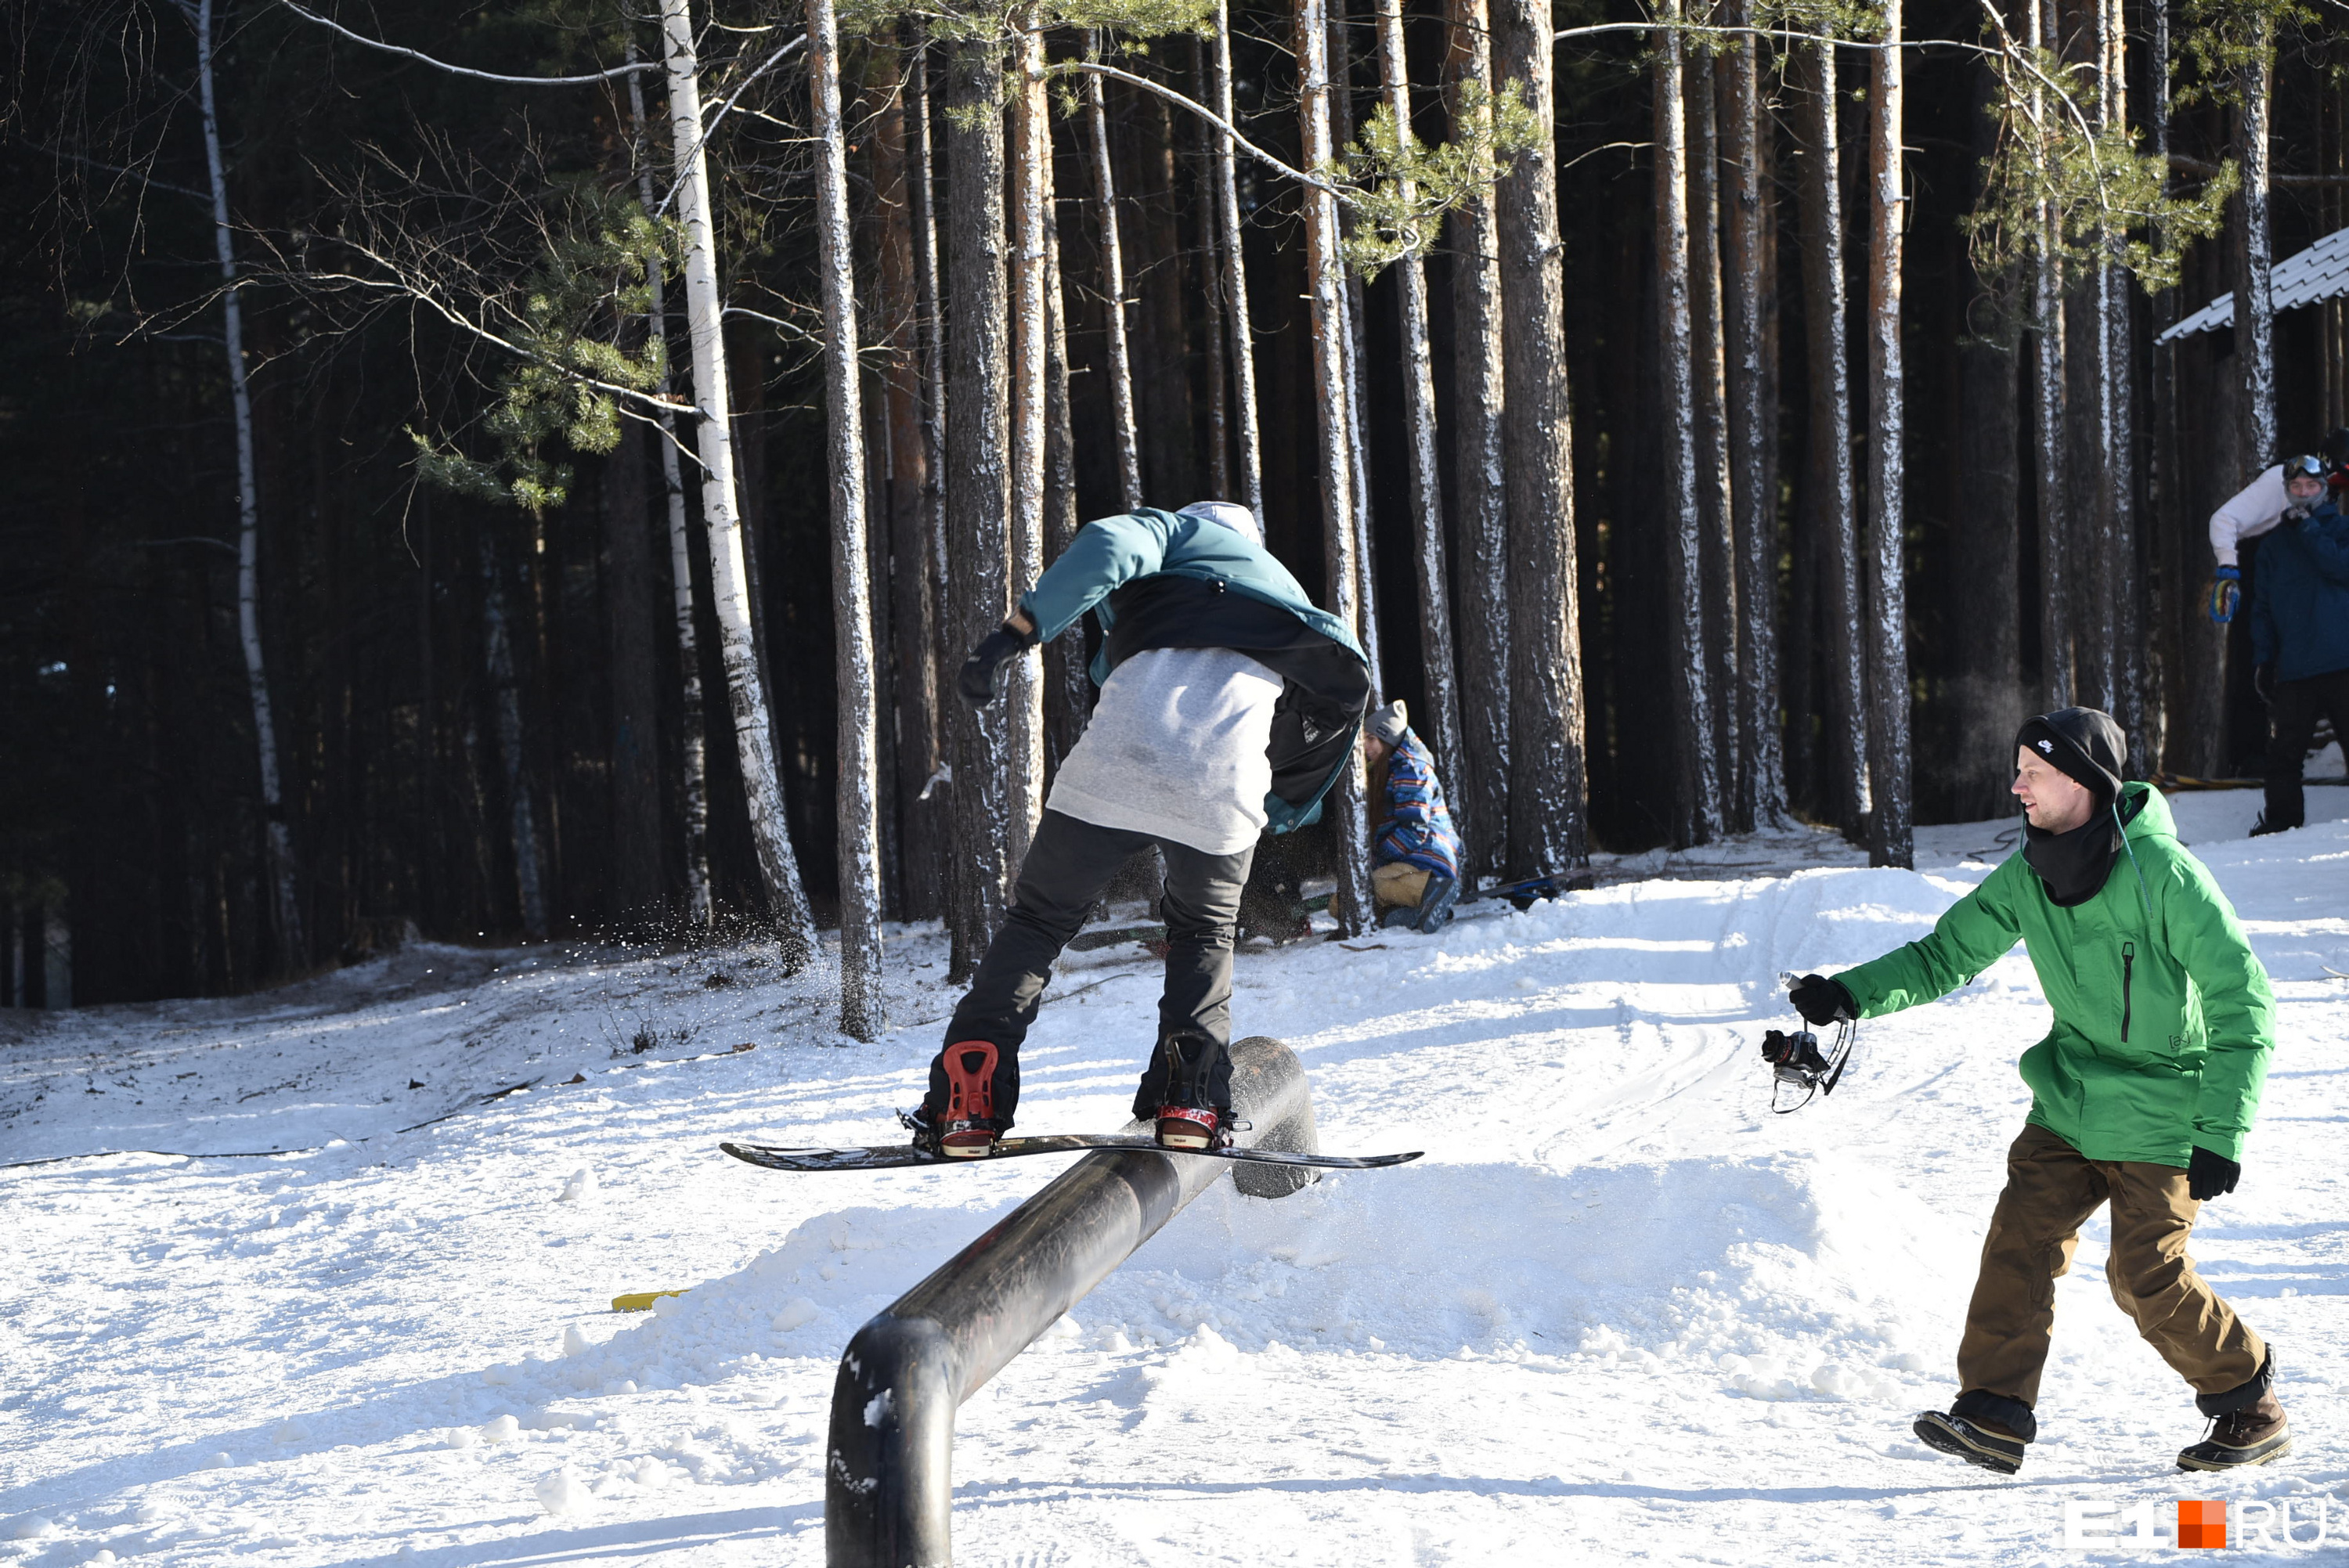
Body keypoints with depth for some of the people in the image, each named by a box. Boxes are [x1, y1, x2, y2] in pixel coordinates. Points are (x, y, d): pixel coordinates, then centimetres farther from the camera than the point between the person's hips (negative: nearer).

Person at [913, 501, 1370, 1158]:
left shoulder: (1182, 533, 23)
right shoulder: (1285, 593, 36)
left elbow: (1108, 546, 0)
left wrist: (1015, 632, -8)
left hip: (1117, 763, -2)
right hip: (1225, 793, 2)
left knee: (1038, 920, 15)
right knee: (1205, 932, 28)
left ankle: (969, 1100, 3)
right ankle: (1192, 1098, 7)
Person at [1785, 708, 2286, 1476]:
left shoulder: (2162, 872, -21)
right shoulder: (2026, 878, -2)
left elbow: (2243, 1002, -18)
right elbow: (1945, 954, 4)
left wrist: (2221, 1134, -20)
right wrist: (1852, 994, -14)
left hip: (2161, 1112, -6)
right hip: (2069, 1100, 6)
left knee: (2147, 1278, -9)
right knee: (2021, 1238, -10)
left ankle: (2250, 1404, 12)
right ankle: (1994, 1412, -8)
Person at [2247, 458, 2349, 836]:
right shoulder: (2273, 547, 19)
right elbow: (2262, 607, 16)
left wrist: (2307, 530, -9)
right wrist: (2262, 660, 6)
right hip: (2293, 670, 3)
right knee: (2284, 751, -1)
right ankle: (2281, 822, 4)